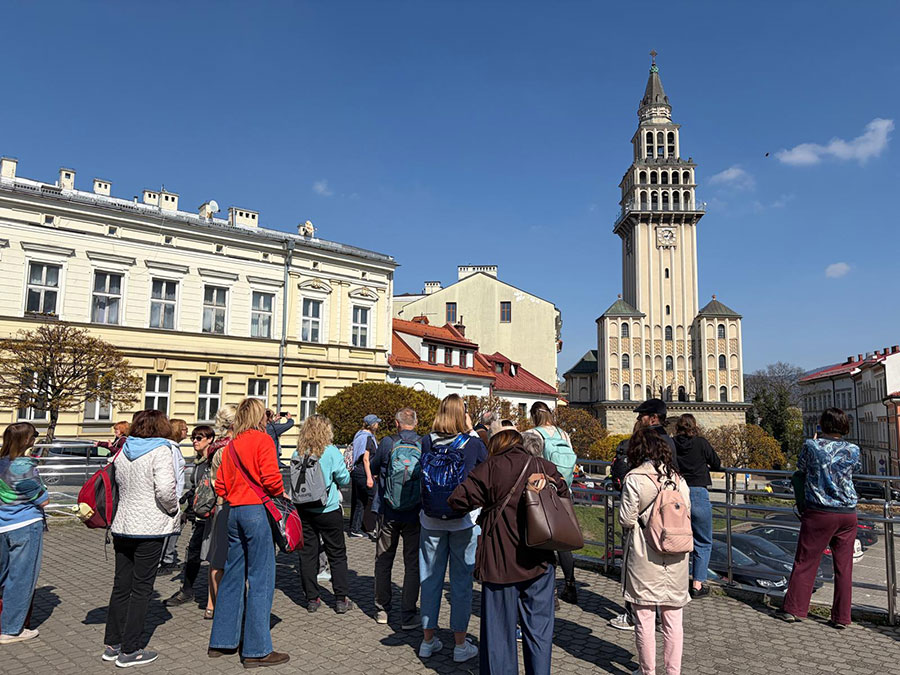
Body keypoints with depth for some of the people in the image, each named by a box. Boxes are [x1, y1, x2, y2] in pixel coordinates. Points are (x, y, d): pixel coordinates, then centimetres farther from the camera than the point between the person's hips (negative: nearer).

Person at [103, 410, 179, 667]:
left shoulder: (123, 451, 8)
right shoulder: (160, 451, -13)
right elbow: (165, 490, -22)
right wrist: (174, 510, -5)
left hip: (122, 527, 7)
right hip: (150, 529, -6)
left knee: (121, 586, 15)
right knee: (141, 589, 2)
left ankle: (112, 645, 25)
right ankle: (129, 651, 8)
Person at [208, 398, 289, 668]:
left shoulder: (229, 446, 12)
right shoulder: (263, 440, -7)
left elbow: (220, 486, 11)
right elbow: (271, 478, -17)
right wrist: (280, 492, 1)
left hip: (234, 512, 7)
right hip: (257, 510, -7)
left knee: (233, 576, 16)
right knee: (261, 580, -2)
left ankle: (221, 642, 26)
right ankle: (257, 650, 3)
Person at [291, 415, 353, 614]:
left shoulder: (297, 454, -3)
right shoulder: (331, 452, -13)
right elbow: (344, 479, -8)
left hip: (304, 510, 3)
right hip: (328, 510, -3)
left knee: (307, 553, 11)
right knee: (337, 554, 8)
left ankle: (312, 599, 16)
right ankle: (341, 599, 11)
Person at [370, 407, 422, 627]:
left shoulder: (387, 443, -10)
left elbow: (373, 468, 6)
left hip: (388, 512, 1)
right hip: (415, 513, 0)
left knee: (383, 560, 15)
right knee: (413, 564, 7)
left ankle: (382, 609, 24)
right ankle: (407, 615, 8)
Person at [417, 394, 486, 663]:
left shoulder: (427, 442, -6)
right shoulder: (472, 443, -11)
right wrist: (471, 431, 9)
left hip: (431, 520, 3)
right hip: (464, 520, -2)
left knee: (430, 578, 13)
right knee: (461, 580, 8)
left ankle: (428, 640, 25)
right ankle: (460, 645, 17)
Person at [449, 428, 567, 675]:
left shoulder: (489, 469, -5)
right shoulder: (545, 467, 2)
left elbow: (458, 500, -7)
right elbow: (565, 497, 12)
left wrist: (489, 501, 5)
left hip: (500, 563, -2)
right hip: (539, 562, 2)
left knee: (499, 630, 11)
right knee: (539, 631, 14)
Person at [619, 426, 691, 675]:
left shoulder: (634, 479, -13)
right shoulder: (677, 477, 0)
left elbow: (626, 519, -11)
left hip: (644, 554, -4)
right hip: (675, 557, 4)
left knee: (644, 618, 9)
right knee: (673, 619, 15)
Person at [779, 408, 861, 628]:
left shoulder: (812, 445, -7)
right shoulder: (853, 450, 0)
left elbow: (800, 468, 8)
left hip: (819, 513, -3)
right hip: (847, 513, 3)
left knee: (805, 562, 5)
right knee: (844, 567, 10)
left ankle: (793, 609, 10)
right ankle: (841, 617, 15)